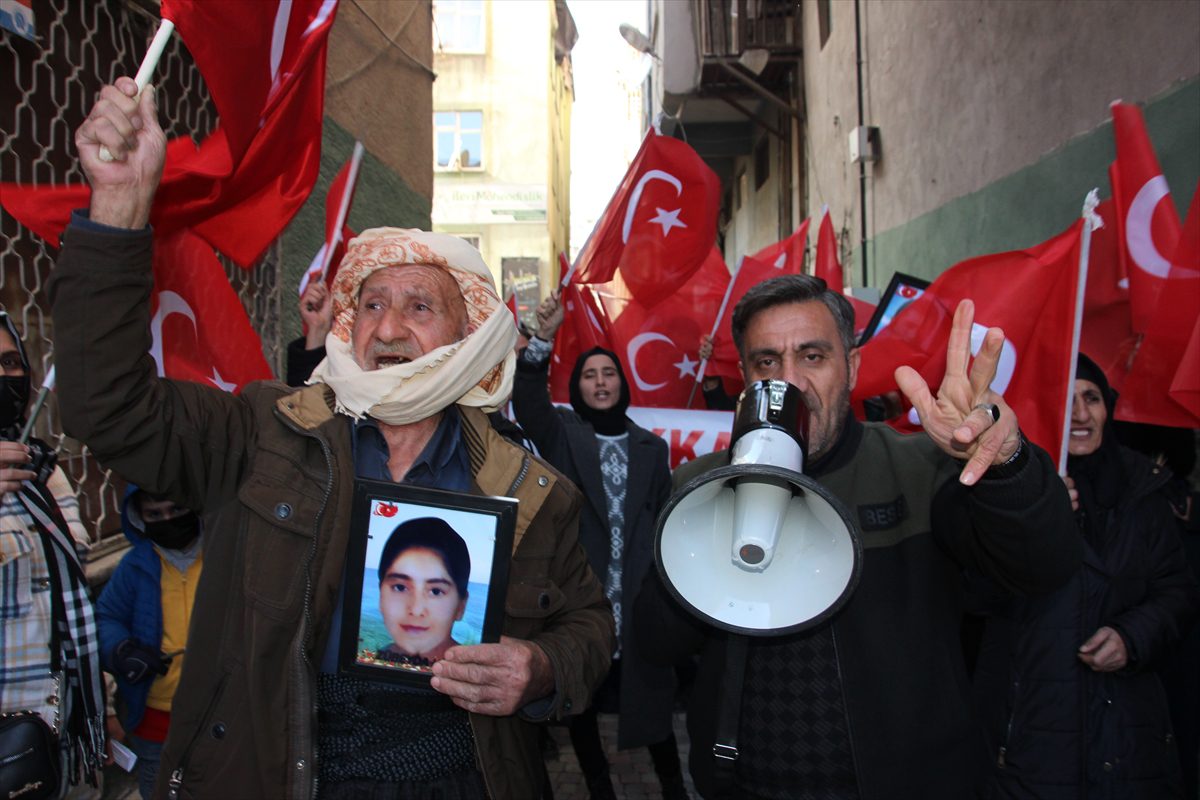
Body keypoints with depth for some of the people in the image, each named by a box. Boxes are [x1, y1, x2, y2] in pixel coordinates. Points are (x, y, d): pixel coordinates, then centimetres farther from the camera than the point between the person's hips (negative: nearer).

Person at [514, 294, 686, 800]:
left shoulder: (651, 447, 9)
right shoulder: (562, 434, 2)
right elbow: (527, 402, -18)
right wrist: (543, 339, -31)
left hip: (638, 599, 1)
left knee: (651, 699, 7)